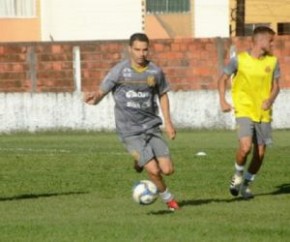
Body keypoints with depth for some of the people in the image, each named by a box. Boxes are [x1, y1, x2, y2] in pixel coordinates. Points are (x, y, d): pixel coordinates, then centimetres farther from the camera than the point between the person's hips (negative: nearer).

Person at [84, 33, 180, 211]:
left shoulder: (155, 71, 1)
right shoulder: (119, 71, -8)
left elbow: (163, 95, 17)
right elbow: (101, 92, -6)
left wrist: (168, 122, 11)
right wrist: (94, 98, -30)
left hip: (152, 126, 4)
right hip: (130, 131, -4)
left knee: (168, 169, -5)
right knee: (154, 170, -14)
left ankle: (141, 161, 27)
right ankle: (168, 198, 16)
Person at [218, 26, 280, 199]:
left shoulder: (272, 61, 4)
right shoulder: (239, 60, -5)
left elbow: (276, 85, 8)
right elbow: (223, 79, 4)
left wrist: (270, 100, -12)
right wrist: (223, 101, -8)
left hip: (263, 113, 4)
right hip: (244, 111, -4)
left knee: (260, 153, 5)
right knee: (245, 146, -22)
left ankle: (246, 183, 26)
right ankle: (238, 175, 6)